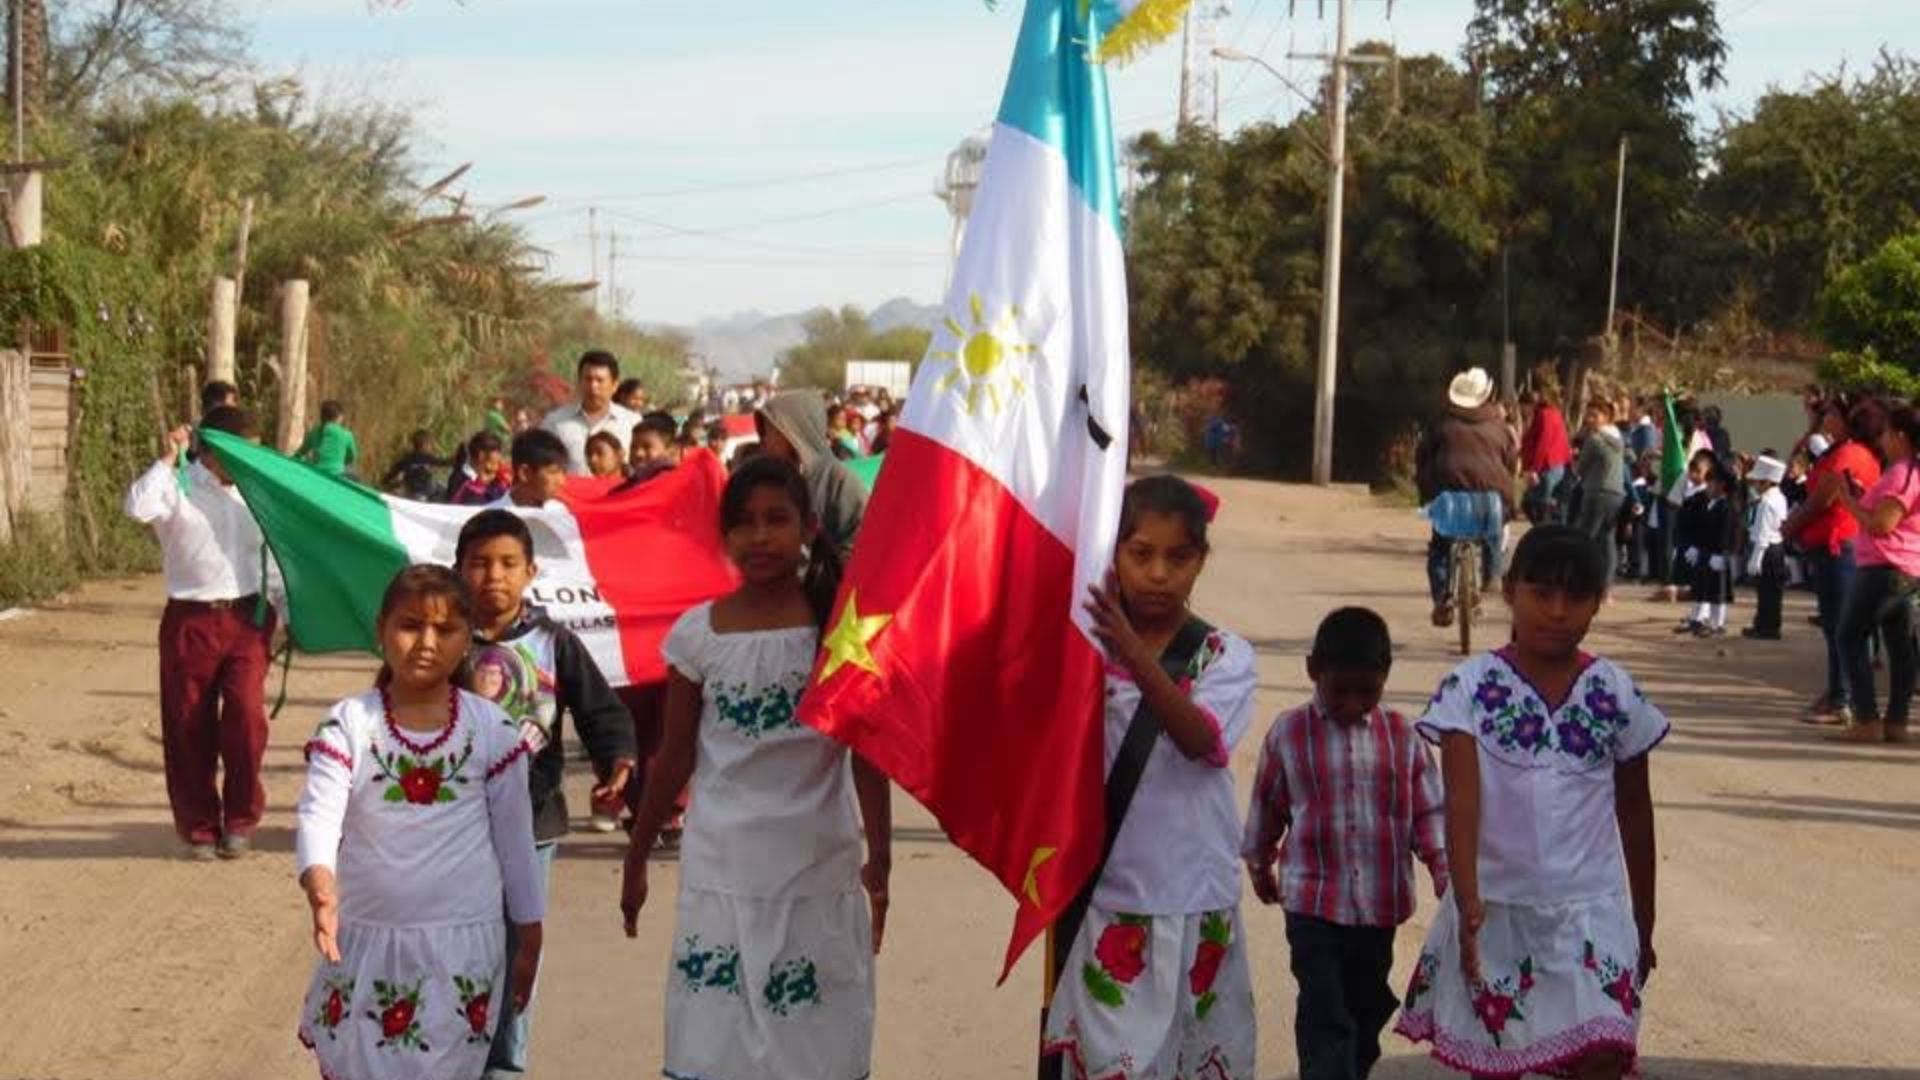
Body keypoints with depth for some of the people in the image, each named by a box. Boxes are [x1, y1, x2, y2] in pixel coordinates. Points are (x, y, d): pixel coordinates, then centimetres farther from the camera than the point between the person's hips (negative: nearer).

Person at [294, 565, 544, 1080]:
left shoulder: (491, 728, -1)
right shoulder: (349, 724, -4)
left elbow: (513, 835, 6)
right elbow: (318, 816, -17)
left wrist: (528, 937, 10)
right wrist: (319, 882, -38)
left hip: (463, 943, 0)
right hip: (366, 942, 0)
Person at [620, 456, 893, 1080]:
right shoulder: (696, 634, -2)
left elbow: (866, 752, -2)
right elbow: (676, 759, 6)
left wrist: (880, 855, -8)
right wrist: (636, 860, 9)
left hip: (818, 870, -1)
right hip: (722, 870, 1)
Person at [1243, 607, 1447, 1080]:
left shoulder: (1401, 735, -1)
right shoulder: (1289, 734, -5)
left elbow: (1428, 810, 3)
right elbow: (1266, 808, 8)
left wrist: (1445, 869, -9)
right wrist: (1259, 865, 19)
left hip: (1381, 903, 3)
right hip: (1313, 902, -3)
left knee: (1367, 1012, 16)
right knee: (1326, 1021, -9)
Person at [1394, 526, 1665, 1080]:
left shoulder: (1616, 696, -1)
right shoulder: (1471, 688, -8)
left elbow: (1635, 813, 9)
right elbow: (1462, 800, -17)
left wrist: (1644, 924, 14)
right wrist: (1467, 901, -31)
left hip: (1591, 911, 1)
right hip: (1497, 908, -1)